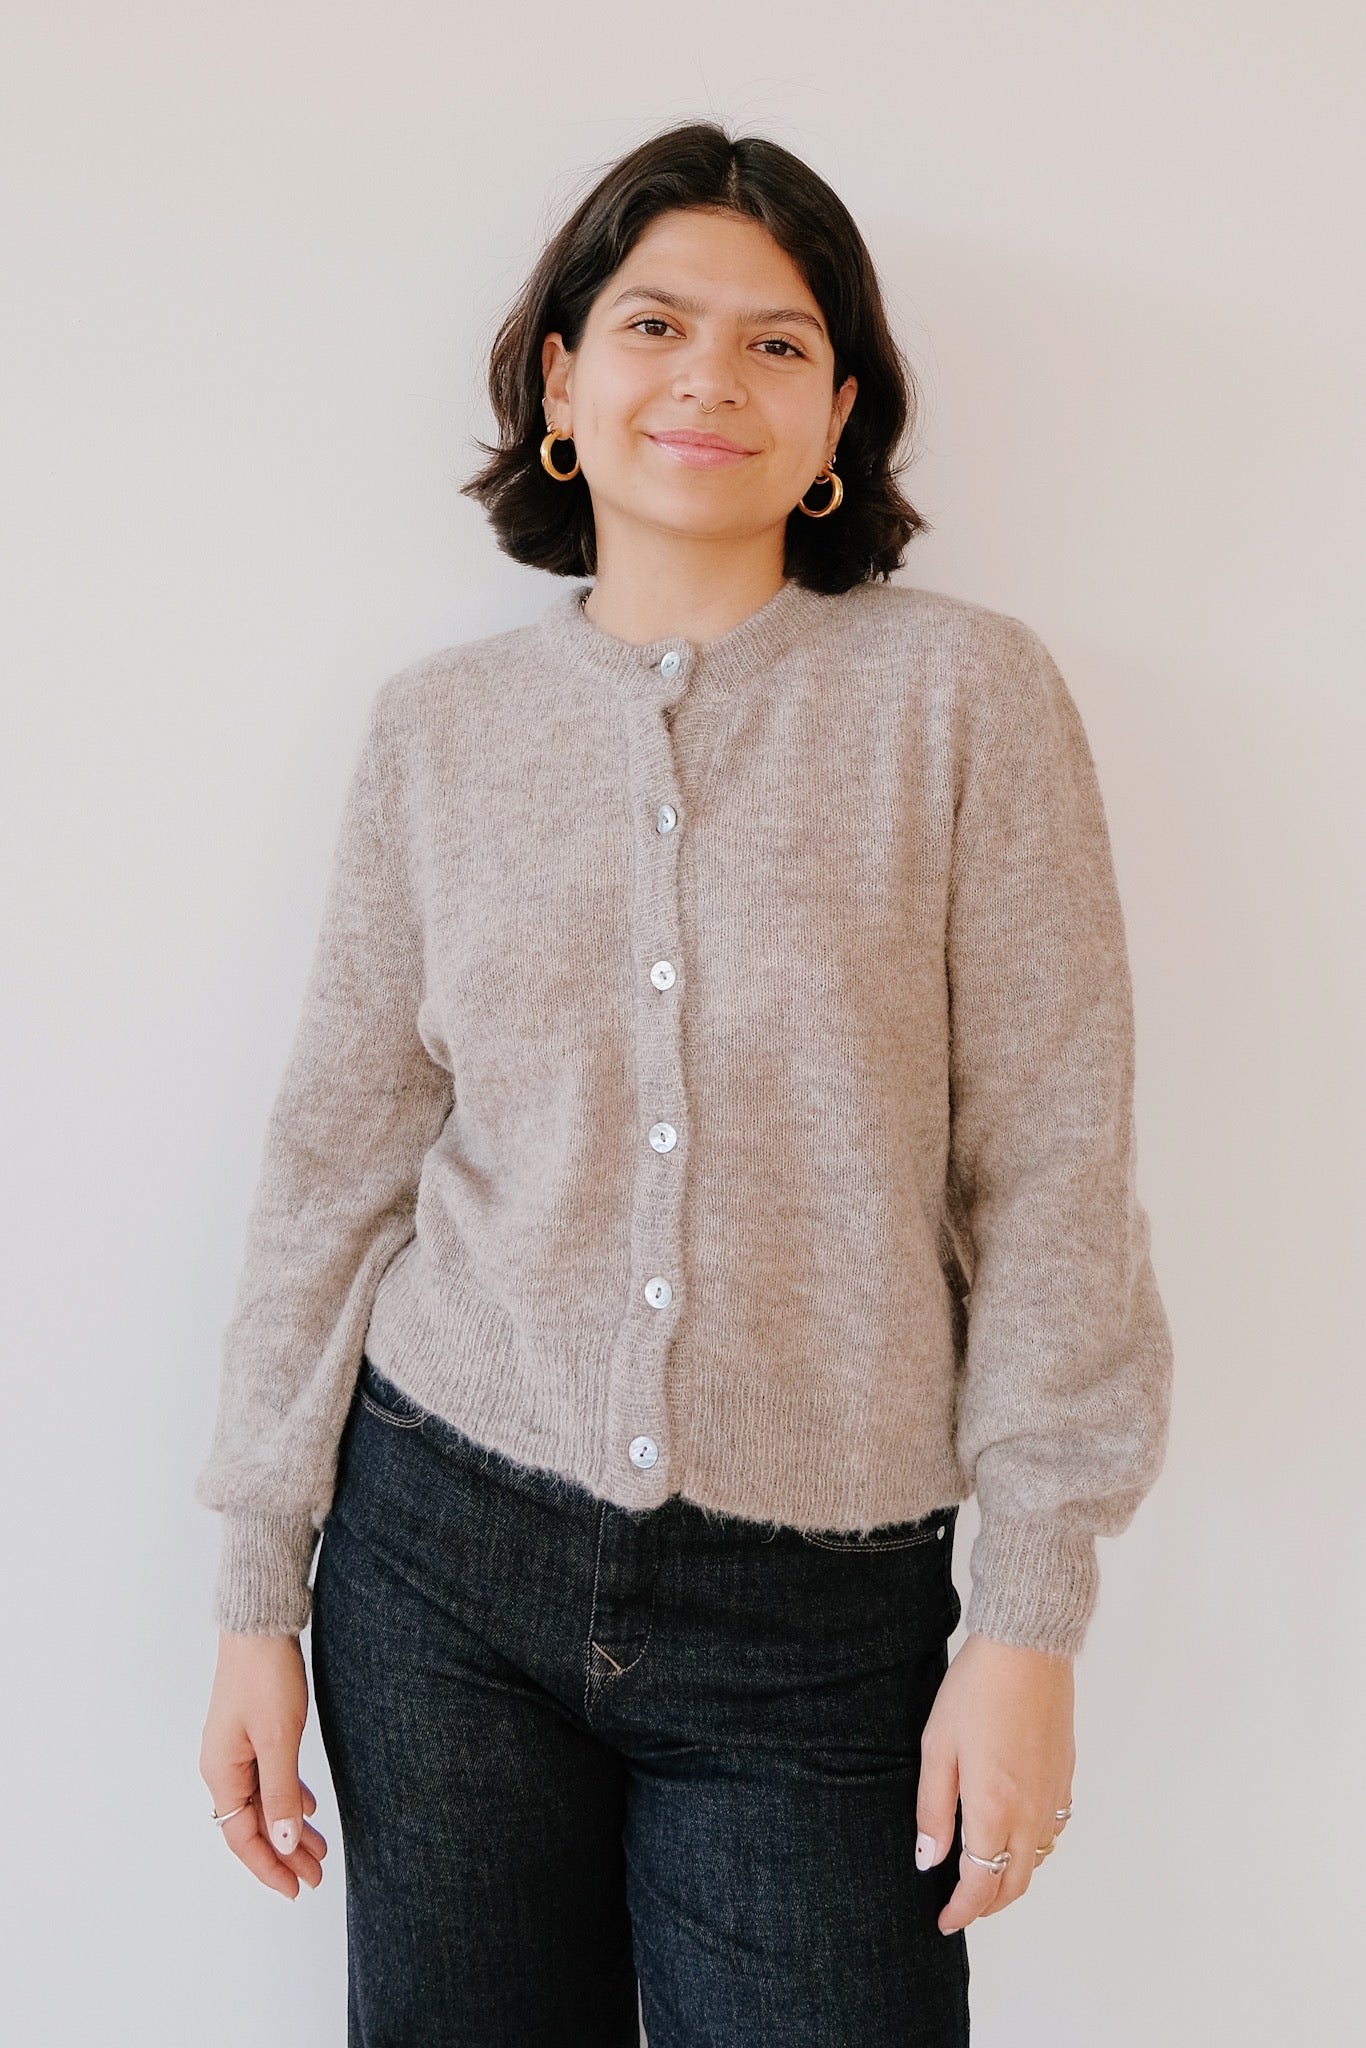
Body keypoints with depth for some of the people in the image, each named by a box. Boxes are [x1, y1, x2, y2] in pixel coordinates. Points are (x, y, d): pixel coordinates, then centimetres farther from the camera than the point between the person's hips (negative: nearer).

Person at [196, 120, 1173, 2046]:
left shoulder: (965, 694, -5)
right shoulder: (441, 726, 3)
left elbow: (1049, 1176, -5)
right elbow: (337, 1167, 5)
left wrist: (1030, 1622, -7)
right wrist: (259, 1597, 5)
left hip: (820, 1614, -2)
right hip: (445, 1553, 2)